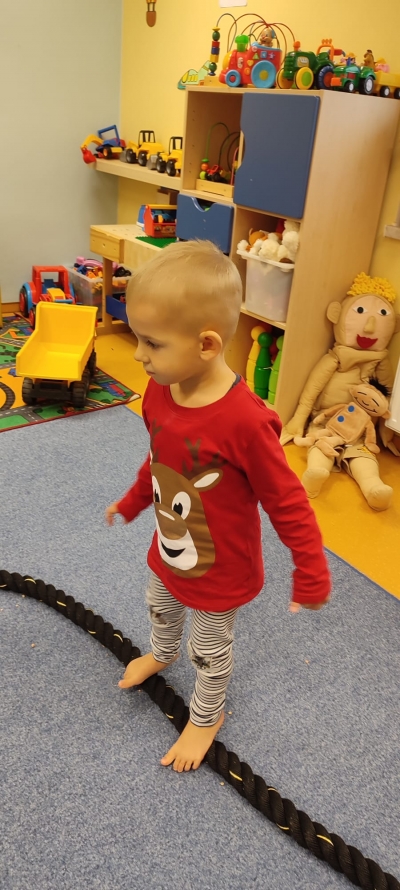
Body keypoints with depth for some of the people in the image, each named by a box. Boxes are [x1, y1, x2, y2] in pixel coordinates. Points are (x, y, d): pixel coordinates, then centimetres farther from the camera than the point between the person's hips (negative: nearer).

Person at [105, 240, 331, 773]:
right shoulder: (160, 390, -15)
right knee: (160, 608, 34)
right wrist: (132, 502, 20)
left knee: (210, 650, 20)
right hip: (168, 554, 7)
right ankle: (161, 655, 69)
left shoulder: (244, 422, -37)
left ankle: (207, 716, 51)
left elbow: (287, 502, -25)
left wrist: (311, 575, -16)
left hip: (221, 573, -7)